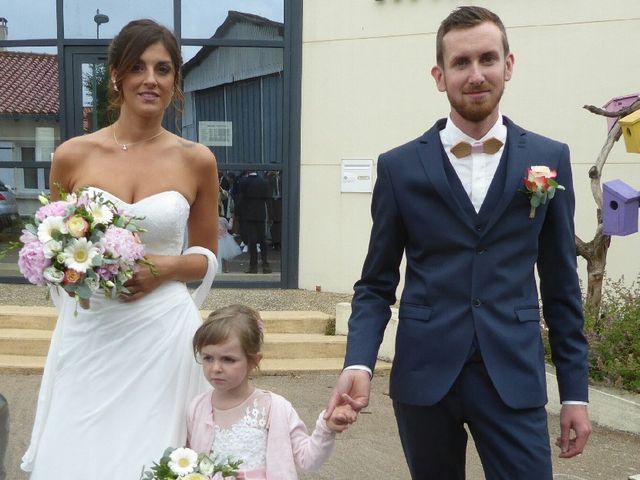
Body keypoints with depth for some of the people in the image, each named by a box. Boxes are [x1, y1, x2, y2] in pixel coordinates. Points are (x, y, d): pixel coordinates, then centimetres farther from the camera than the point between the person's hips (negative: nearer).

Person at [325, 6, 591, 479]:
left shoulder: (549, 159, 3)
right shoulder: (399, 167, 0)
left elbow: (561, 285, 6)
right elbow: (376, 284, 3)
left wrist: (575, 391, 6)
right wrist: (359, 363, -13)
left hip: (513, 377, 0)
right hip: (424, 374, 0)